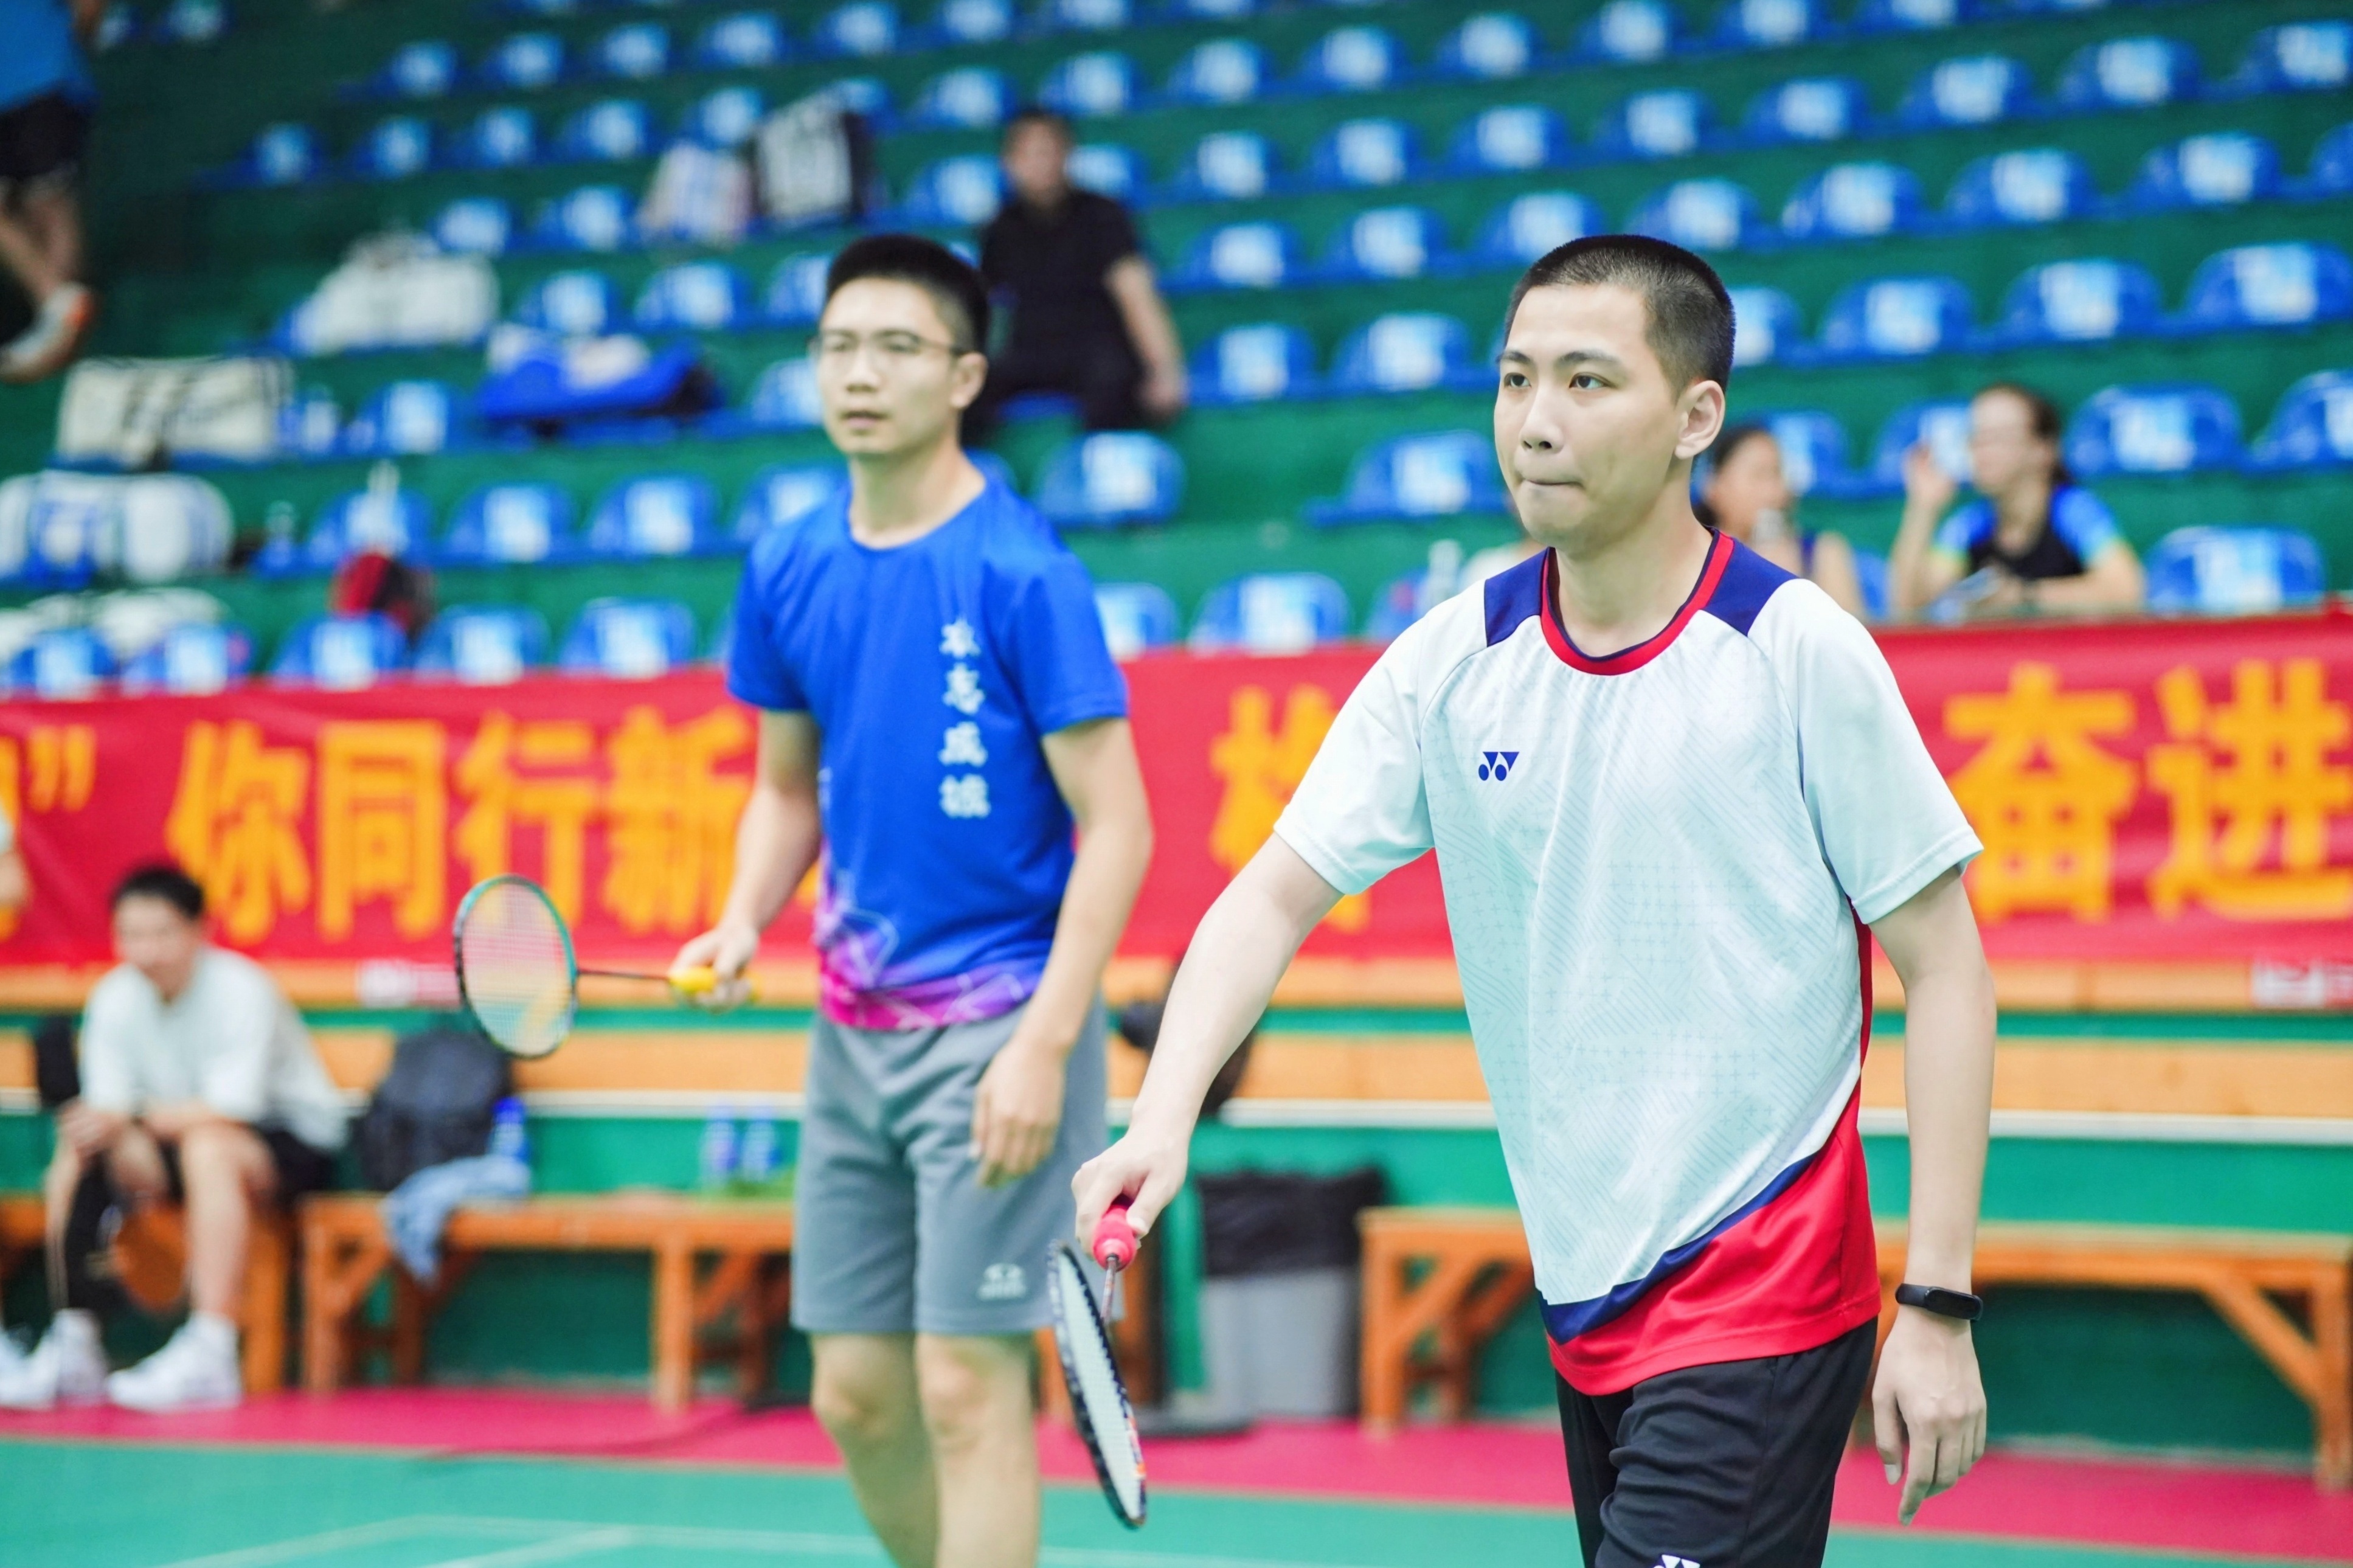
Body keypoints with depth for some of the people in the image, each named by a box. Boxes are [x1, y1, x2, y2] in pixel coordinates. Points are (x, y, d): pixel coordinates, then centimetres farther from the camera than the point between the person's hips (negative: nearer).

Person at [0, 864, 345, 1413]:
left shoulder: (240, 990, -21)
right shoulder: (116, 998, -4)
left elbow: (235, 1106, -30)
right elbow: (106, 1107, -8)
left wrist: (137, 1117, -36)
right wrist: (102, 1130, -32)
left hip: (294, 1144, -6)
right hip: (178, 1142, 6)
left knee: (207, 1147, -37)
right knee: (77, 1156, -15)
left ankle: (211, 1357, -41)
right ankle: (72, 1351, -11)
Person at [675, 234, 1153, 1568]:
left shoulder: (1022, 572, -12)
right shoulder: (791, 571, 6)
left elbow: (1116, 828, -12)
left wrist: (1043, 1044, -19)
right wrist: (744, 922, 0)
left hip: (997, 1027, -6)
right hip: (854, 1031, 6)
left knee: (967, 1383, -7)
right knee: (856, 1395, 10)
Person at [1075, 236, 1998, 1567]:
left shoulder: (1802, 653, -9)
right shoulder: (1450, 663, 3)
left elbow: (1945, 969, -7)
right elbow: (1274, 898, 2)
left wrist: (1939, 1307, -11)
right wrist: (1165, 1118, -17)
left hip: (1765, 1305, -5)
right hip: (1586, 1309, 5)